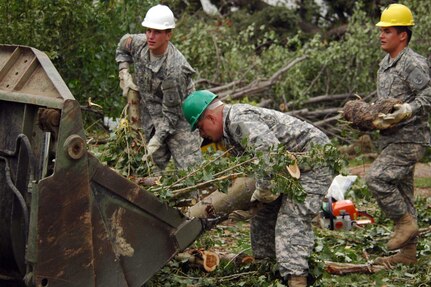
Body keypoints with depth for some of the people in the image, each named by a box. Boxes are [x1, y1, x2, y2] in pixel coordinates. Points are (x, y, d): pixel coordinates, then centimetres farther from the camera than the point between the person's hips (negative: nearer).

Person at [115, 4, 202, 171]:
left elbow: (172, 111, -23)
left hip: (177, 118, -6)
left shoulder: (175, 68, -30)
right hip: (149, 115, 6)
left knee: (190, 167, -11)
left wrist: (158, 138, -23)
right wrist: (124, 74, 4)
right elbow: (123, 46, 15)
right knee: (158, 164, 13)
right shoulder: (139, 44, -12)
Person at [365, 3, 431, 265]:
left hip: (409, 139, -9)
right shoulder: (385, 64, 16)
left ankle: (405, 222, -2)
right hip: (392, 140, 9)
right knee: (401, 192, 10)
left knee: (377, 178, -20)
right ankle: (408, 252, 17)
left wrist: (402, 113, -30)